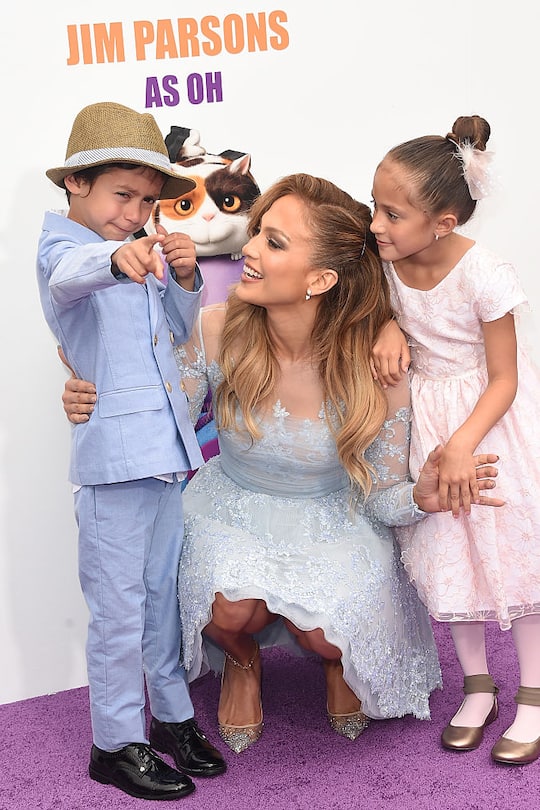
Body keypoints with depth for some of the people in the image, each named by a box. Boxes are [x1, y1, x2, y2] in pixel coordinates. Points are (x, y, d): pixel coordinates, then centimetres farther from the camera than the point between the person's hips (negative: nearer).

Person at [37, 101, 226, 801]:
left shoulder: (138, 256, 15)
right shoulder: (62, 248, -8)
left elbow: (178, 333, 21)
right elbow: (69, 276, -34)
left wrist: (183, 279, 1)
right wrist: (116, 260, -57)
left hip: (165, 447, 8)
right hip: (113, 454, -8)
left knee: (164, 592, 17)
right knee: (120, 606, 0)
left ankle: (172, 714, 31)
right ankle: (117, 742, 13)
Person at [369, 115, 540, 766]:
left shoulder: (482, 275, -26)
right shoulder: (385, 256, -13)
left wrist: (462, 445, -28)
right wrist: (387, 328, -13)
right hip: (427, 416, 5)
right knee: (446, 558, 9)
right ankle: (477, 687, 28)